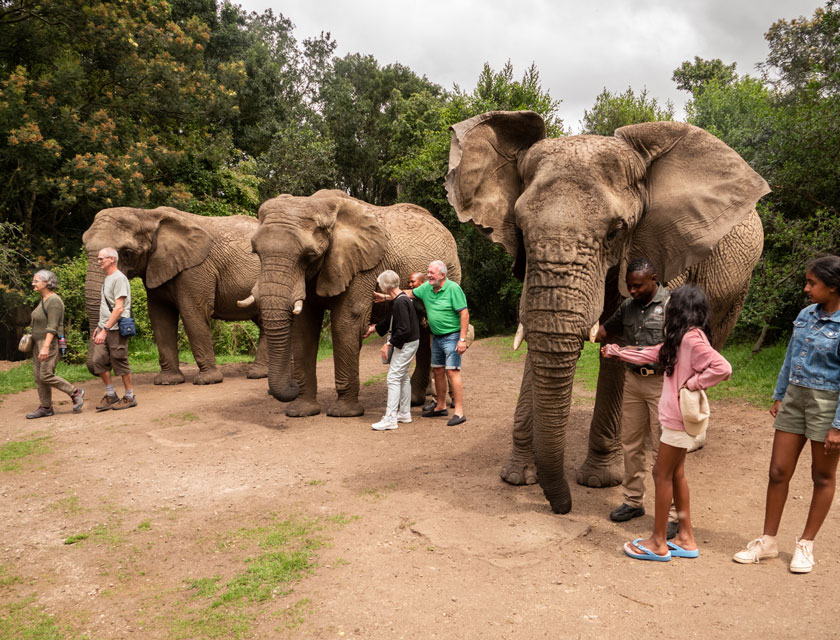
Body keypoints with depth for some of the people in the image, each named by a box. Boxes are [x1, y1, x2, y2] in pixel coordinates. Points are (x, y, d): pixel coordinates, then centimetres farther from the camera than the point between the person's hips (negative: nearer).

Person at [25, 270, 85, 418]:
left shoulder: (54, 301, -16)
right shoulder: (43, 299, 13)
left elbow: (52, 327, -23)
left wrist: (46, 347, -29)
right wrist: (40, 345, 21)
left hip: (50, 342, -10)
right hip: (38, 342, 10)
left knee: (46, 376, -10)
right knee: (38, 377, 8)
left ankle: (75, 392, 5)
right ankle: (45, 408, 14)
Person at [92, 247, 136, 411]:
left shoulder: (119, 278, -13)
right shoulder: (107, 279, 17)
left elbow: (118, 308, -20)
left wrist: (105, 330, -23)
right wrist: (99, 327, 21)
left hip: (116, 329, -9)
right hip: (104, 328, 9)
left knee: (120, 362, -1)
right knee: (99, 361, 5)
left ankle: (129, 397, 10)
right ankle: (110, 395, 16)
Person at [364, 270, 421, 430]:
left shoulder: (401, 302, -23)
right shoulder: (398, 300, 10)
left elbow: (404, 329, -27)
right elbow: (390, 321, 24)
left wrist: (389, 343, -21)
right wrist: (375, 328, 32)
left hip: (407, 344, -11)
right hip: (407, 343, 11)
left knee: (394, 377, -9)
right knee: (403, 377, 17)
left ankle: (390, 418, -9)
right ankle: (405, 413, 27)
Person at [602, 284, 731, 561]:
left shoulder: (692, 338, -19)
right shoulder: (680, 339, 10)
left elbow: (722, 368, -30)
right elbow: (650, 354, 22)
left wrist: (694, 383, -20)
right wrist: (616, 352, 29)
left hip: (679, 419, -9)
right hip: (675, 416, 9)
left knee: (662, 474, 1)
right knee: (676, 474, 15)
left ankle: (658, 543, 12)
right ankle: (686, 538, 25)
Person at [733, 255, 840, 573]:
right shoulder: (806, 315, 3)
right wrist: (779, 396, 15)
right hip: (795, 397, 6)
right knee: (778, 471, 9)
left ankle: (806, 544, 28)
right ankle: (767, 541, 22)